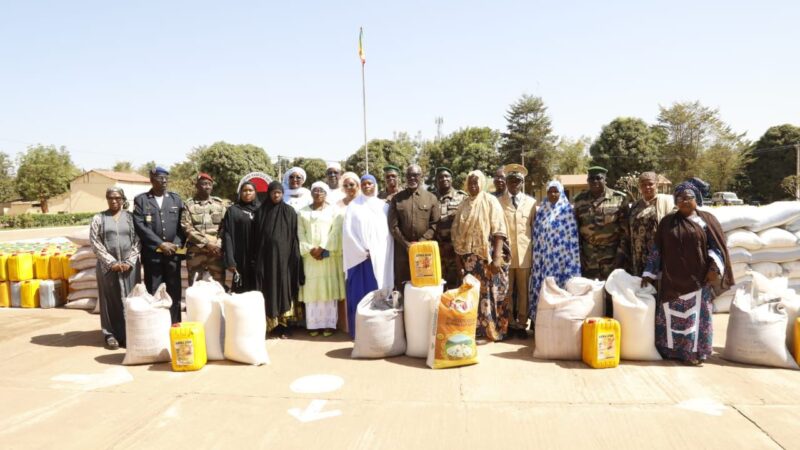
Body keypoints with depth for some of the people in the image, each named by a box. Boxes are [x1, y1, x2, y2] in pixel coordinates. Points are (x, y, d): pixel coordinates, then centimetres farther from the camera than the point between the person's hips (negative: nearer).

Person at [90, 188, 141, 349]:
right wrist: (112, 262, -9)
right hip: (108, 266, 0)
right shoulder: (98, 218, 5)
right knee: (110, 299, 5)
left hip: (129, 266, 0)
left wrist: (129, 262, -9)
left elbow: (138, 241, 2)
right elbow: (95, 243, -2)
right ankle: (111, 334, 14)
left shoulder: (131, 217, 6)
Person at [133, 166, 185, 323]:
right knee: (153, 292, 2)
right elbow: (140, 226, -5)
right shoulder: (141, 200, 4)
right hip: (152, 253, -2)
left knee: (174, 291, 5)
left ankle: (174, 325, 13)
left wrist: (177, 245, -7)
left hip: (173, 252, 2)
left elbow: (182, 225, 7)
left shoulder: (176, 199, 11)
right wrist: (161, 244, -12)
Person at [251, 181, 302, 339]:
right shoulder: (261, 211, 6)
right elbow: (256, 236, 6)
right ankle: (269, 325, 6)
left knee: (284, 288, 0)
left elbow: (295, 236, 1)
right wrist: (255, 257, 0)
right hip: (266, 256, 1)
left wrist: (295, 256, -5)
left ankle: (282, 326, 4)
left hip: (284, 256, -1)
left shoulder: (290, 211, 3)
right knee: (268, 290, 1)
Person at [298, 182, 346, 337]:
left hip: (328, 255, -2)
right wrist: (310, 249, -9)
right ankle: (314, 324, 4)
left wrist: (323, 249, -13)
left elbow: (336, 232, -4)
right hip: (310, 256, 2)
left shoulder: (334, 210, 6)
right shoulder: (303, 212, 12)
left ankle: (328, 324, 2)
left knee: (329, 288, -3)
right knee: (311, 288, 0)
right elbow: (300, 233, 5)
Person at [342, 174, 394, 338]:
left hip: (380, 256, 2)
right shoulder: (353, 206, 3)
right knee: (360, 292, -2)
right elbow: (347, 231, -3)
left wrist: (375, 252, -7)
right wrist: (363, 251, -10)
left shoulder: (383, 206, 8)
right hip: (359, 256, -2)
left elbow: (388, 232, 5)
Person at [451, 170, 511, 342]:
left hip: (488, 256, -4)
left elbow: (499, 231, -10)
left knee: (491, 292, -1)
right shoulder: (463, 206, 11)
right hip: (469, 258, 4)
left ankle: (495, 329, 9)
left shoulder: (490, 201, -2)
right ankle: (477, 329, 14)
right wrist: (458, 255, 5)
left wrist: (497, 257, -18)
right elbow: (457, 232, 12)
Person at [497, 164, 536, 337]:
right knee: (506, 290, 3)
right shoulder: (498, 202, 6)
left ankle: (521, 323, 13)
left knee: (523, 290, 3)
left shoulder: (531, 202, 10)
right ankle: (507, 323, 13)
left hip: (525, 253, 1)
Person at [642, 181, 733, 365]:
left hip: (698, 279, -2)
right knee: (671, 315, 4)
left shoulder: (707, 220, 4)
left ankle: (694, 351, 10)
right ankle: (671, 350, 13)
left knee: (695, 316, 1)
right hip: (672, 279, 2)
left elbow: (716, 246, 1)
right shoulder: (667, 221, 9)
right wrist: (649, 274, 5)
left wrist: (714, 267, -15)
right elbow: (657, 249, 9)